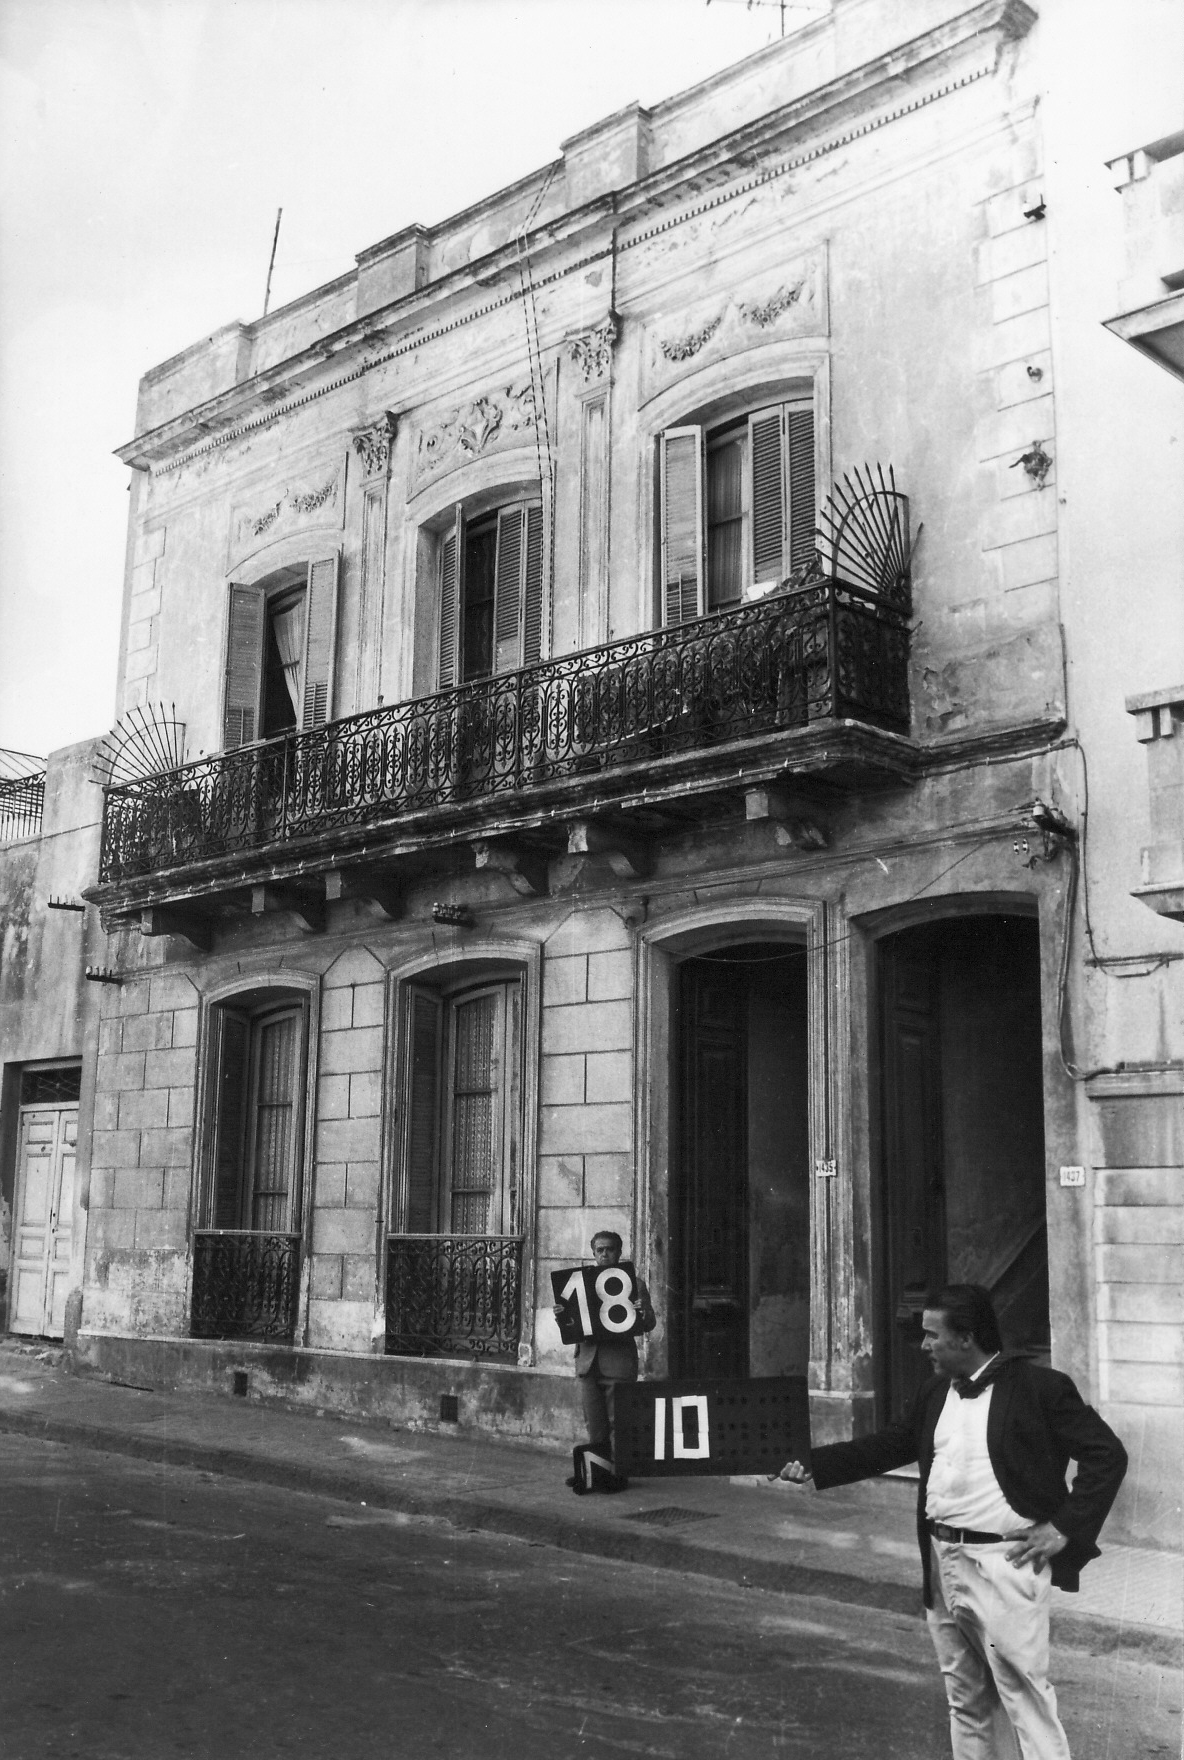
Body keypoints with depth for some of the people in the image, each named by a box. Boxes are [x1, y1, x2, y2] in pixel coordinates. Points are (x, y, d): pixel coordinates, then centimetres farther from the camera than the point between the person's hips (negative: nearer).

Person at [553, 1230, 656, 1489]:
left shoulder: (633, 1283, 4)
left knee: (617, 1423, -3)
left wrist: (644, 1314, -21)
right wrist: (560, 1314, -8)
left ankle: (618, 1474, 5)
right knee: (594, 1425, 8)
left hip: (618, 1361, -3)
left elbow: (650, 1324, 2)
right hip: (588, 1361, 3)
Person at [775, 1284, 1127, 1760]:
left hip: (1005, 1562, -7)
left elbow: (1107, 1454, -10)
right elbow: (888, 1445, 18)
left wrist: (1064, 1528, -13)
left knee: (1023, 1693, -6)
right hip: (943, 1561, 7)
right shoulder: (935, 1394, 10)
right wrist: (812, 1466, 10)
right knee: (965, 1699, 15)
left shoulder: (1040, 1387, -10)